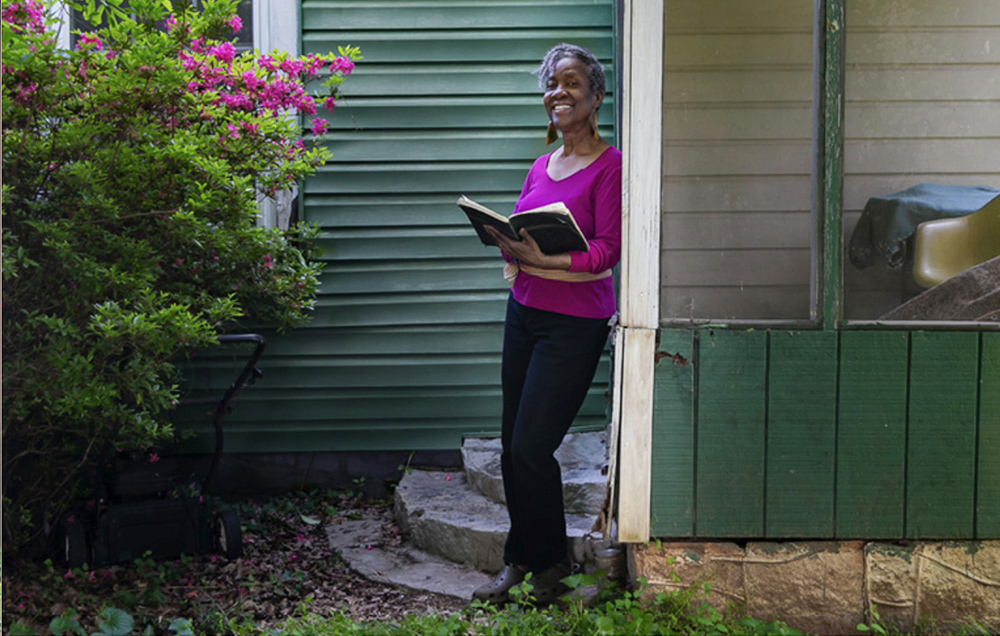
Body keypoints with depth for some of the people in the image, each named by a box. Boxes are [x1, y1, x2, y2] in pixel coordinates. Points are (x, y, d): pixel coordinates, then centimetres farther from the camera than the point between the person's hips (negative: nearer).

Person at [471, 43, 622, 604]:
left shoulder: (610, 165, -8)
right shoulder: (541, 167, 14)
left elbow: (608, 249, -14)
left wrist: (546, 258, -26)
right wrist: (505, 240, -7)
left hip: (576, 321, -7)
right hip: (524, 311, 7)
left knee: (531, 447, -8)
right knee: (513, 447, 8)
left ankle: (550, 564, 11)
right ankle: (520, 561, 21)